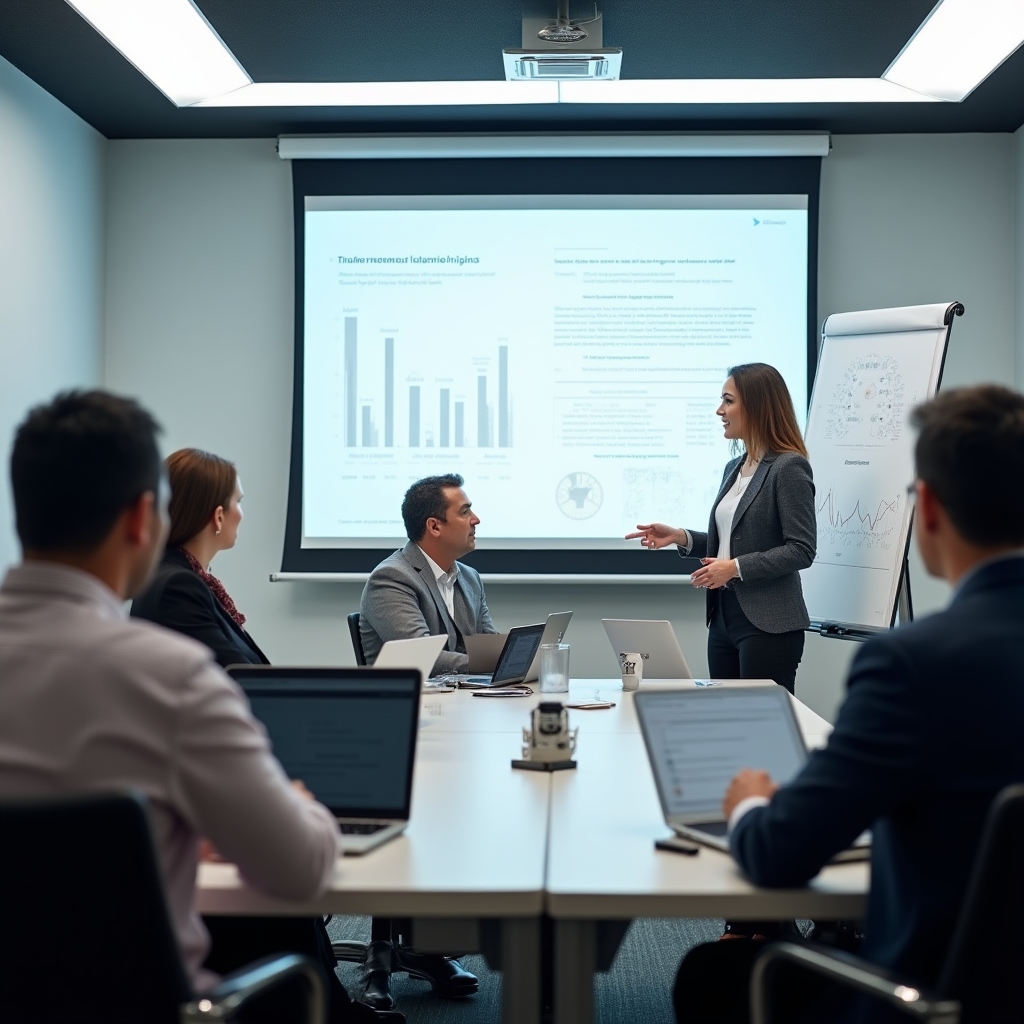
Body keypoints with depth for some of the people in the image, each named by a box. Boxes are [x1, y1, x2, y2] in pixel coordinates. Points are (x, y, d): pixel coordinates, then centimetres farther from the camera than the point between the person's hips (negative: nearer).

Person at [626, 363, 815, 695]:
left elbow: (801, 550, -16)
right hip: (724, 617, 8)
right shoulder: (734, 468, 15)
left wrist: (736, 567, -20)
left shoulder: (790, 467, -11)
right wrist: (680, 537, 7)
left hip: (768, 623, -8)